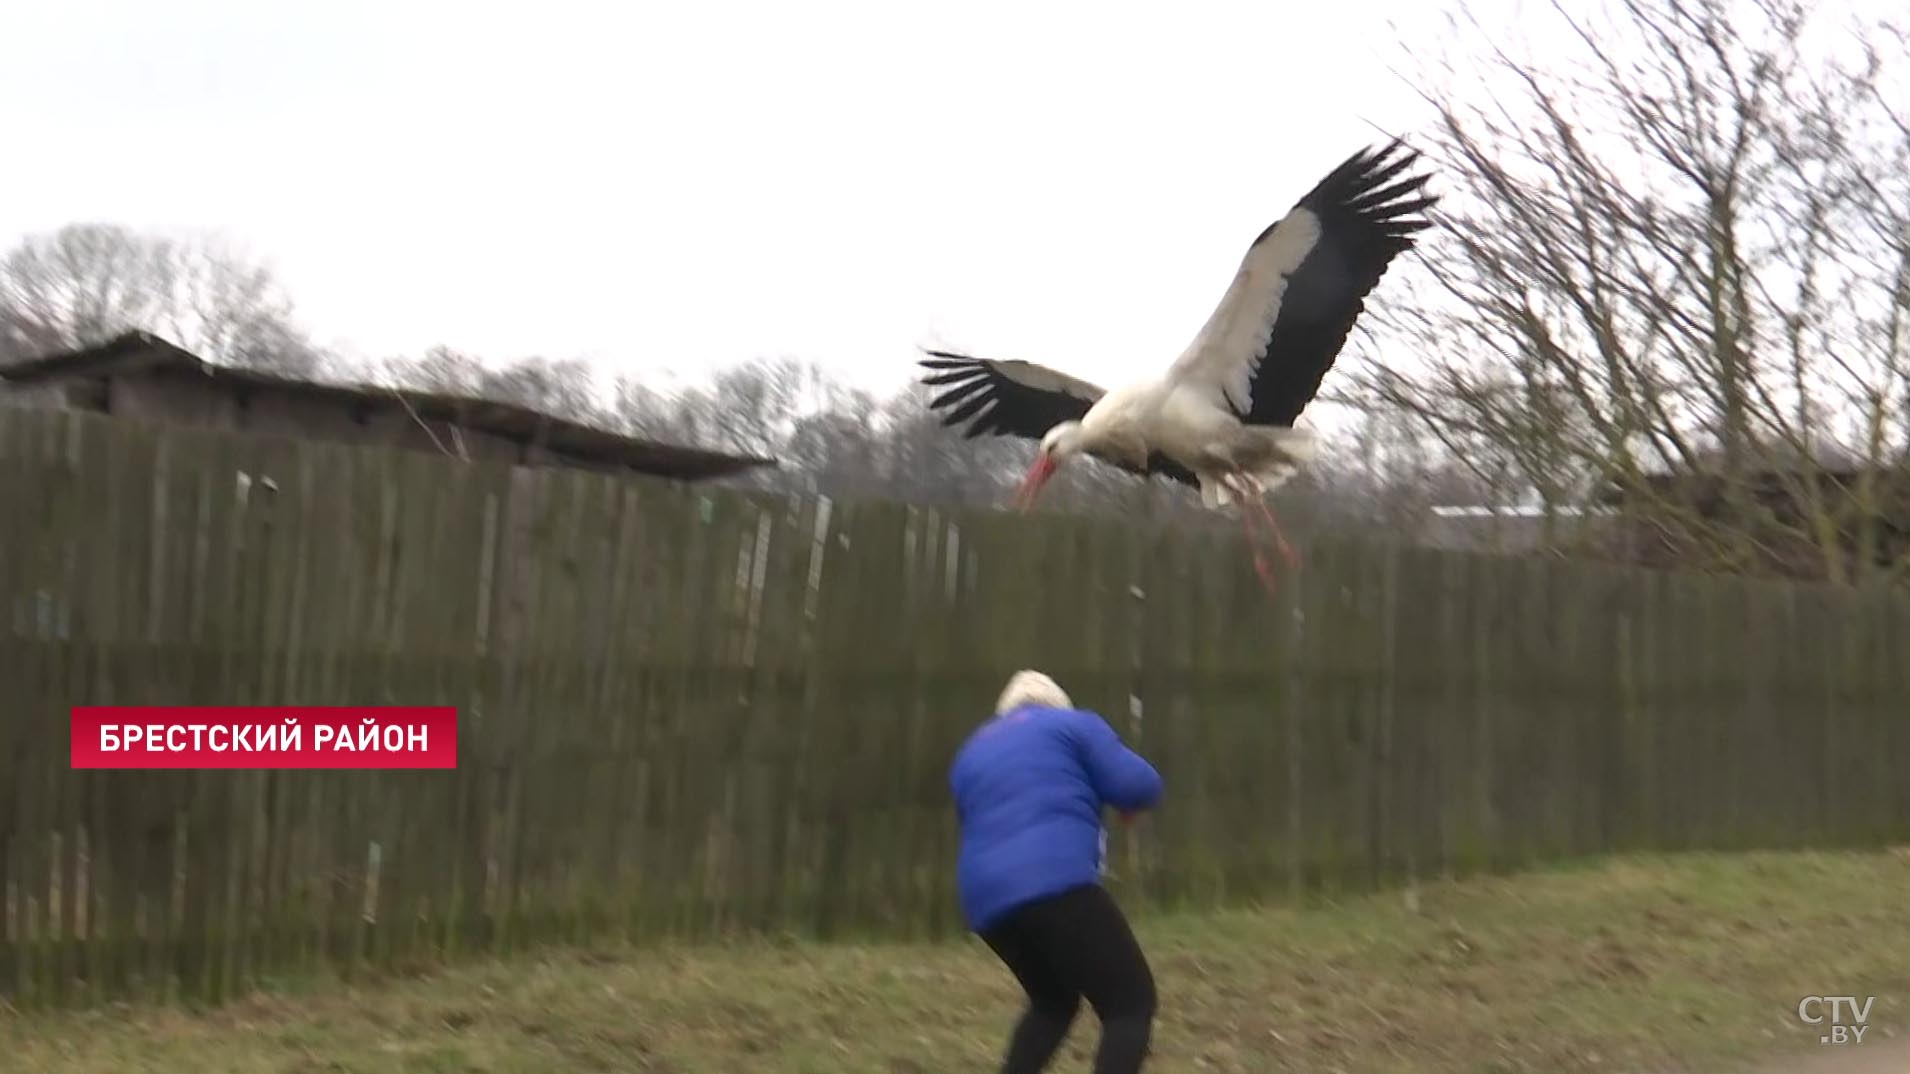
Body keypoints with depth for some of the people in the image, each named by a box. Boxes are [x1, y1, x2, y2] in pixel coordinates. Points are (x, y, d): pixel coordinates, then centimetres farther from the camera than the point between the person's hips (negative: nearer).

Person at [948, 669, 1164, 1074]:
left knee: (1053, 1002, 27)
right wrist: (1127, 802, 24)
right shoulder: (1071, 724, 12)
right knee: (1131, 1002, -2)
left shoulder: (970, 753, 29)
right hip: (1057, 886, -7)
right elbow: (1140, 786, 1)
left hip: (987, 898, 7)